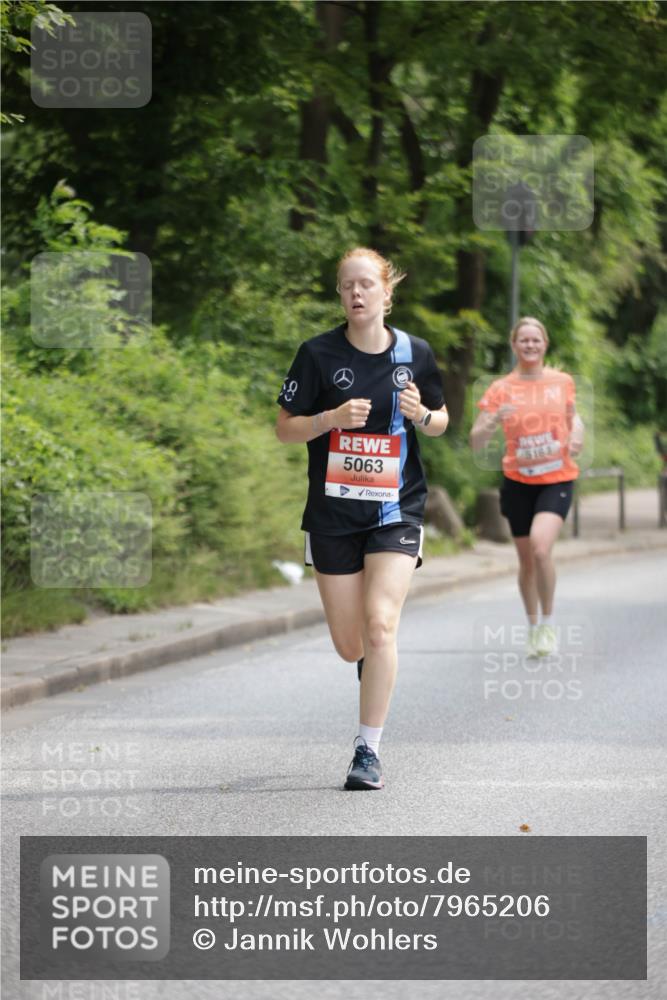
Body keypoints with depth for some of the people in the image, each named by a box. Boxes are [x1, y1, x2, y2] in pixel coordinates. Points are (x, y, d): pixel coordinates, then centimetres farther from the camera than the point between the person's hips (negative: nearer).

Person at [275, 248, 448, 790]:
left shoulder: (415, 353, 0)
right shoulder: (318, 353, -4)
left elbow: (440, 421, 14)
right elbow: (285, 428, 0)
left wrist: (422, 415, -9)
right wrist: (333, 417, -18)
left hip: (397, 509, 0)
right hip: (333, 514, 1)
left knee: (380, 624, -18)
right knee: (350, 645, 5)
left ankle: (368, 750, -11)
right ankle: (375, 669, 45)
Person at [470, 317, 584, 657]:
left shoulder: (563, 381, 2)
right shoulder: (501, 389, -3)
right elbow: (476, 442, -7)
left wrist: (577, 433, 1)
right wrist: (493, 421, -27)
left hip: (557, 480, -1)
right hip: (518, 482, 1)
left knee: (540, 547, -23)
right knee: (526, 560, 9)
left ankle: (548, 623, -5)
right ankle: (533, 626, 30)